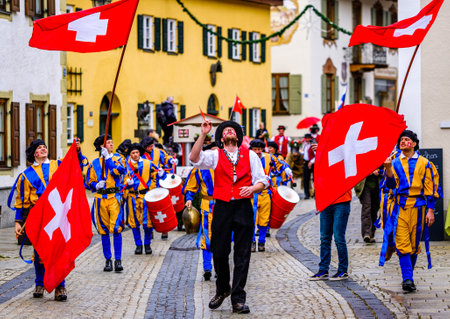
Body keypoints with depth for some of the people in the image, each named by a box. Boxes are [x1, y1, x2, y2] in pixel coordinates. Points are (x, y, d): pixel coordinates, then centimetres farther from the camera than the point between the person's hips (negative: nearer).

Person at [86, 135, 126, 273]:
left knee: (116, 229, -12)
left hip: (115, 197, -2)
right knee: (104, 230, 5)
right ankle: (108, 260, 14)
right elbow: (89, 182, 13)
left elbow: (118, 171, -13)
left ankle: (118, 260, -9)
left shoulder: (116, 159, 9)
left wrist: (108, 158, -9)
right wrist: (96, 185, -8)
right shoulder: (95, 163, 11)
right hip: (100, 198, 2)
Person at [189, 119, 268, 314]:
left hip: (243, 207, 0)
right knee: (219, 252, 4)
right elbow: (195, 159, -10)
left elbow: (262, 181, 8)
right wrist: (203, 135, -18)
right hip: (222, 207, 0)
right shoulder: (215, 156, 8)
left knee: (242, 255, -2)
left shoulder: (250, 156, 11)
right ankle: (222, 289, 29)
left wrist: (252, 188, -14)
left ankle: (238, 299, 2)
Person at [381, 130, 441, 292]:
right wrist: (388, 169, -16)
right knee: (402, 244, -10)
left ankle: (408, 276, 19)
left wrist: (430, 210, 0)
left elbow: (430, 188, 6)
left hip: (417, 207, -1)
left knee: (414, 244, 4)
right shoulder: (395, 163, 12)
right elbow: (392, 184, 1)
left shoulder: (424, 163, 7)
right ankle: (408, 279, -13)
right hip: (400, 206, 1)